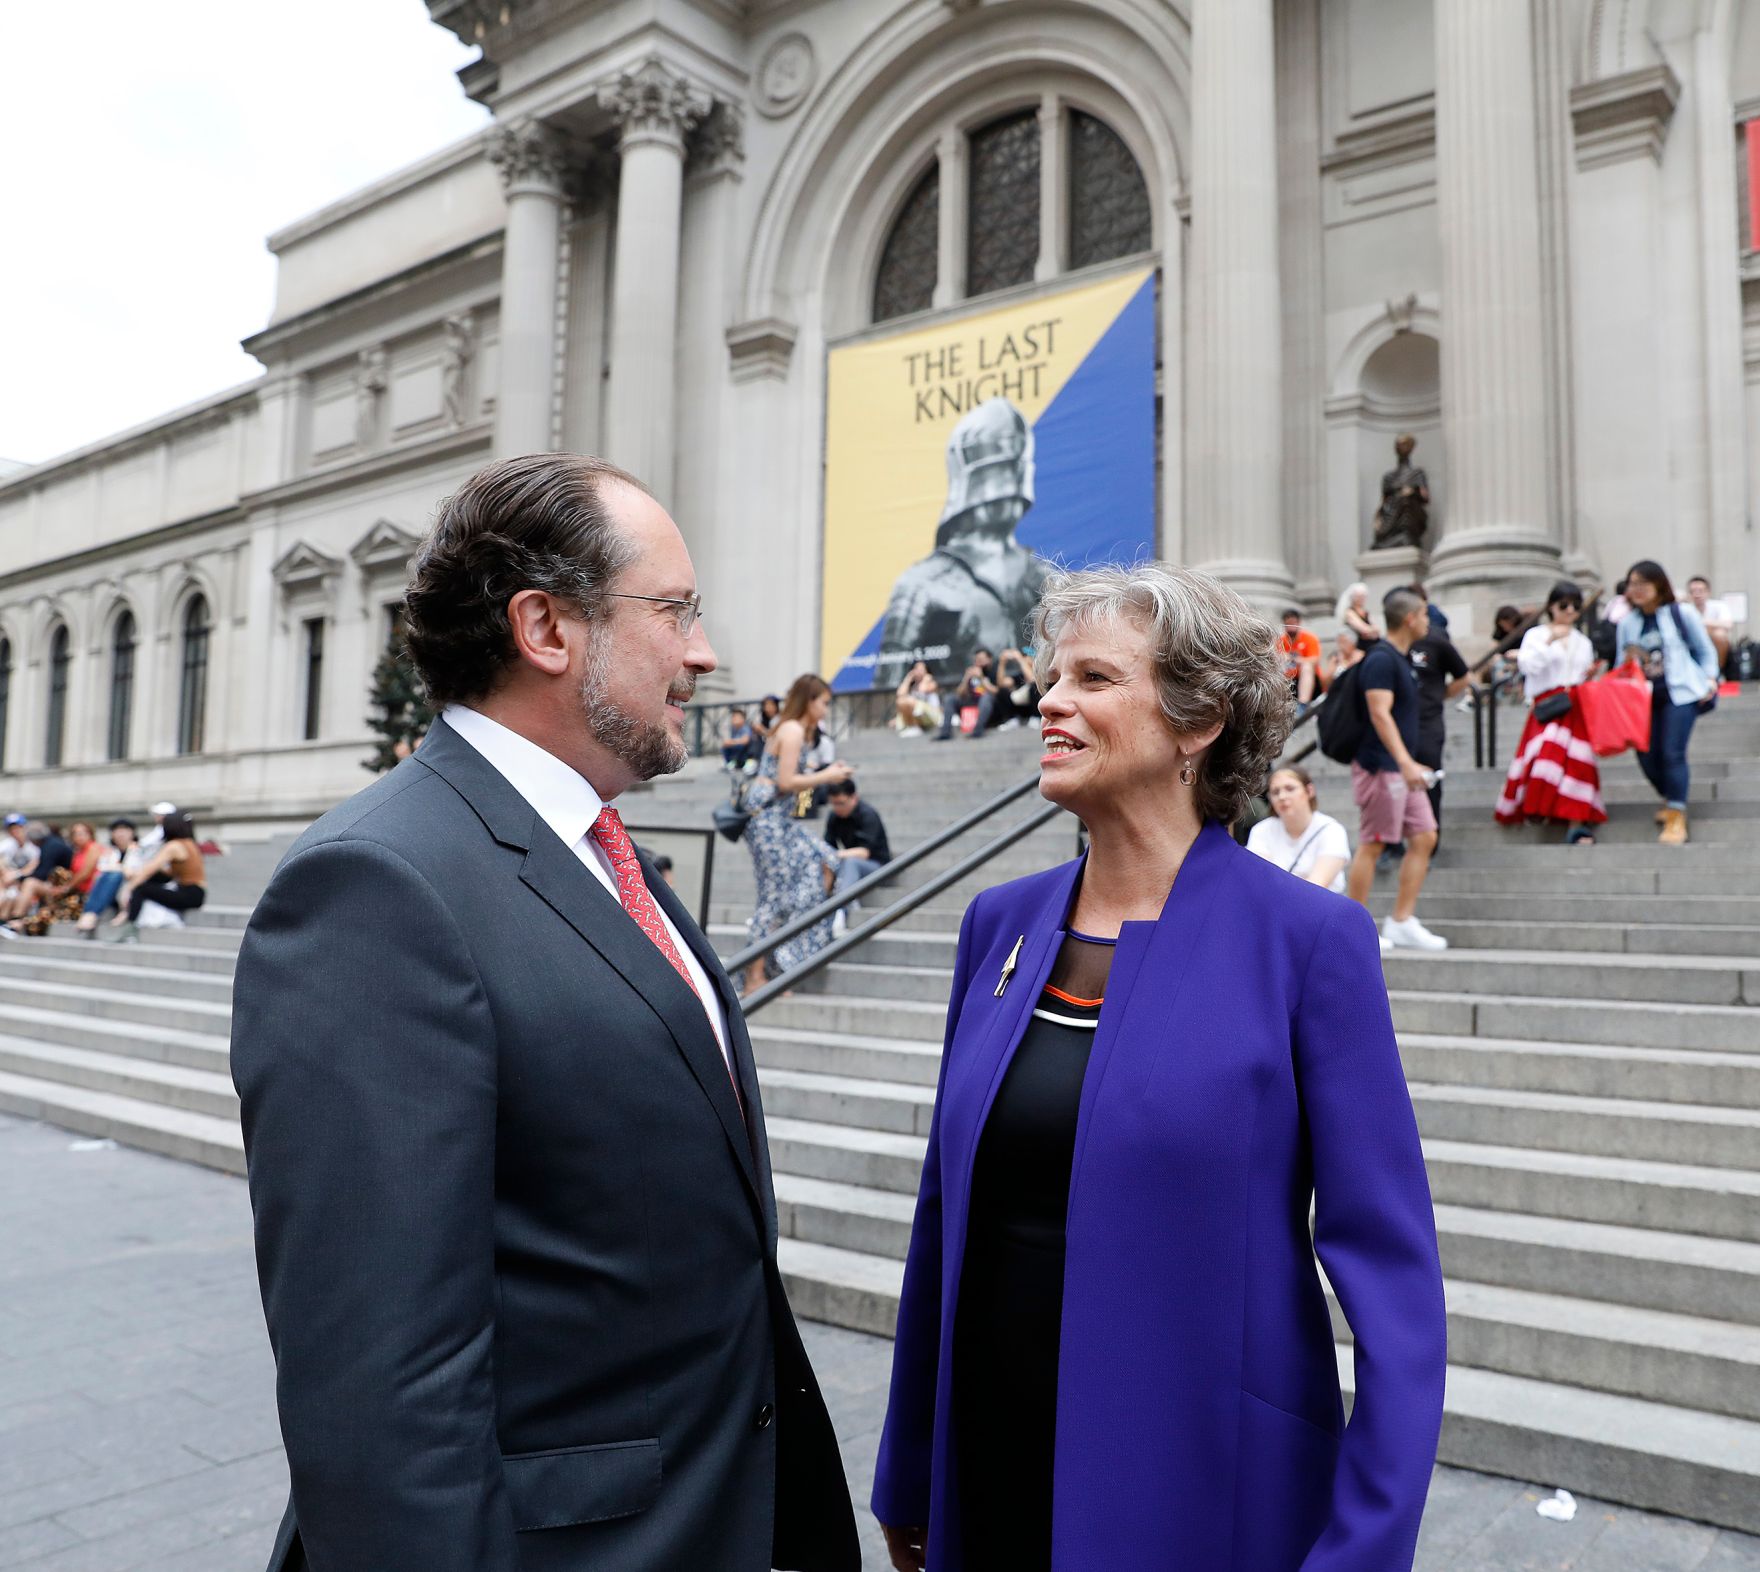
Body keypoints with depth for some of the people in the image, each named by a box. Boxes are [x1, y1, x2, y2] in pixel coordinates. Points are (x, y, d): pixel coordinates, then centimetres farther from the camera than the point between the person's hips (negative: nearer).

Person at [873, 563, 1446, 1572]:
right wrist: (908, 1473, 11)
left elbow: (1388, 1268, -11)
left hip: (1206, 1487, -4)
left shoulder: (1307, 938, -13)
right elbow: (947, 1207, 6)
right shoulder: (1001, 922, 0)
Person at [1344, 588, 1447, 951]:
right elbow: (1380, 714, -23)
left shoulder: (1400, 659, 17)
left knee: (1424, 837, 7)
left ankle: (1402, 923, 11)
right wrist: (1406, 762, -30)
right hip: (1380, 767, -10)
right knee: (1371, 845, -5)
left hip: (1402, 768, 10)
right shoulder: (1381, 659, -13)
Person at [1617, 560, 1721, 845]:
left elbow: (1705, 651, 7)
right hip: (1645, 696, 4)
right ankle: (1670, 799, 33)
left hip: (1679, 693, -4)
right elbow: (1622, 663, 12)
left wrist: (1710, 678, -6)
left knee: (1672, 754, -13)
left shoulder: (1682, 614, 0)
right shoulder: (1627, 623, 9)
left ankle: (1676, 818, -5)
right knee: (1647, 757, 3)